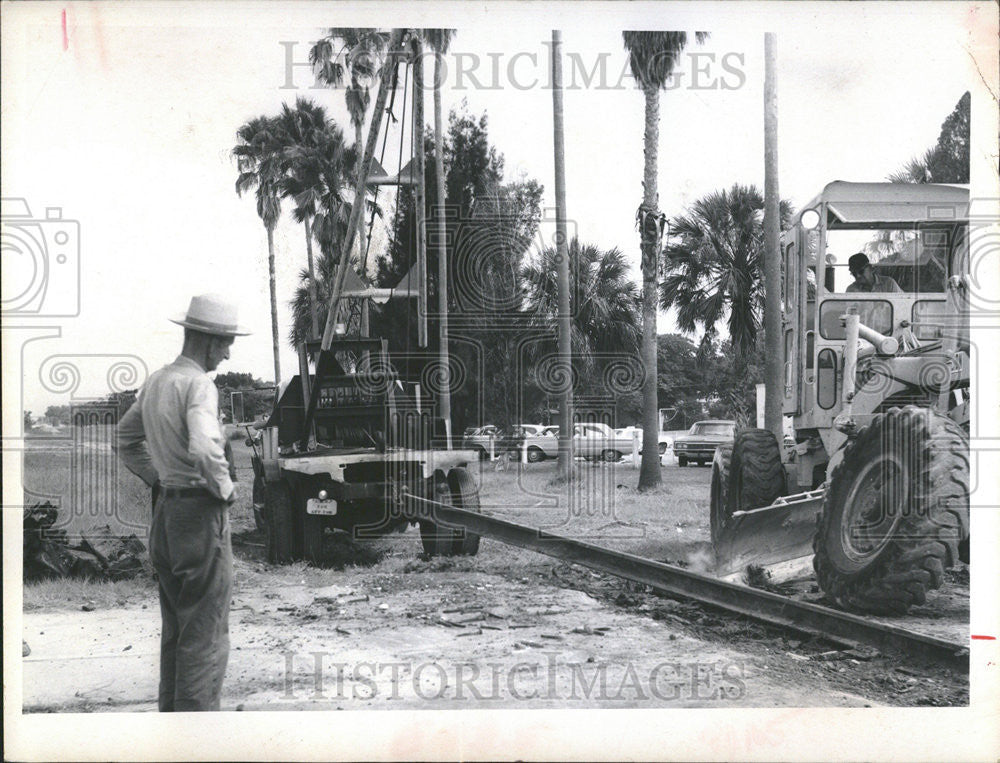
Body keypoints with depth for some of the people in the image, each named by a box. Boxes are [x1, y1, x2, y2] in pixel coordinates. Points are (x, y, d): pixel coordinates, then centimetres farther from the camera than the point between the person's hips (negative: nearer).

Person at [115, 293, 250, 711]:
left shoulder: (155, 382, 11)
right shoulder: (198, 384, -17)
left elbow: (125, 439, 25)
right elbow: (204, 449, -32)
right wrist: (224, 488, -15)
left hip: (165, 513, 9)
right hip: (201, 514, -9)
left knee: (176, 627, 18)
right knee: (206, 631, -3)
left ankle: (171, 713, 25)